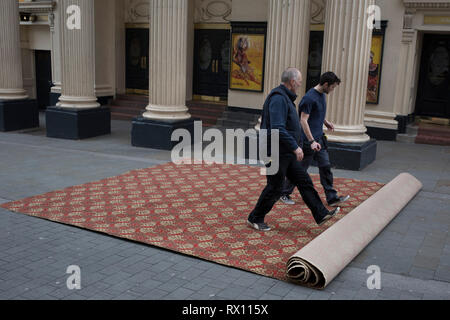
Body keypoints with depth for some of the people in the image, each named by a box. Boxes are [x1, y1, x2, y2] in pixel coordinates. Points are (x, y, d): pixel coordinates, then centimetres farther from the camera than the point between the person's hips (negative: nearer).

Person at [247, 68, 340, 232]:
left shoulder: (285, 97, 15)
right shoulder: (278, 98, -20)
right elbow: (277, 129, -29)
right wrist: (295, 147, -26)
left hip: (287, 153, 10)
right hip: (276, 153, -10)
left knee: (304, 181, 10)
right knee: (274, 189, 0)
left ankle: (321, 214, 16)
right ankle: (255, 219, 15)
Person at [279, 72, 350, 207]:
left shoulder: (322, 95, 10)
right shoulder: (309, 97, -18)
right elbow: (303, 120, -22)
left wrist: (326, 122, 9)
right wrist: (312, 141, -25)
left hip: (320, 139, 8)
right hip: (308, 141, -8)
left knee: (325, 167, 7)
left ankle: (332, 198, 12)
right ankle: (284, 194, 19)